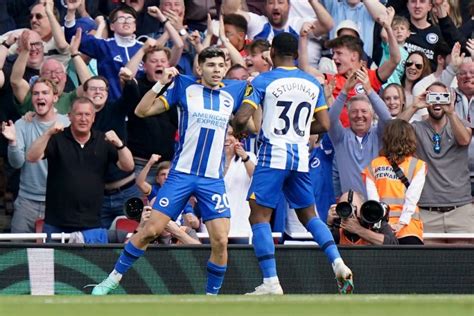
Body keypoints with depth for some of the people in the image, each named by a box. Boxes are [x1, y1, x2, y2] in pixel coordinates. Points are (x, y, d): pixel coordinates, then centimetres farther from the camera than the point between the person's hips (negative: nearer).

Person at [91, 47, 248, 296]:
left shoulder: (233, 91, 7)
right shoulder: (185, 87, 1)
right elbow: (142, 110, 2)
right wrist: (161, 83, -12)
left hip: (214, 179, 2)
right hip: (181, 173, -2)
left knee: (220, 240, -10)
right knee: (151, 230, -5)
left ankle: (212, 296, 7)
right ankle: (112, 279, 9)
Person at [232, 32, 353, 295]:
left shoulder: (263, 81, -4)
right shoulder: (313, 84, 9)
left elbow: (241, 118, -11)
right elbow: (324, 125, 9)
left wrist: (237, 131, 12)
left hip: (273, 153, -5)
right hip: (301, 156, 5)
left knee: (259, 215, -1)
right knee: (308, 214, 18)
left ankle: (271, 283, -10)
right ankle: (338, 263, -1)